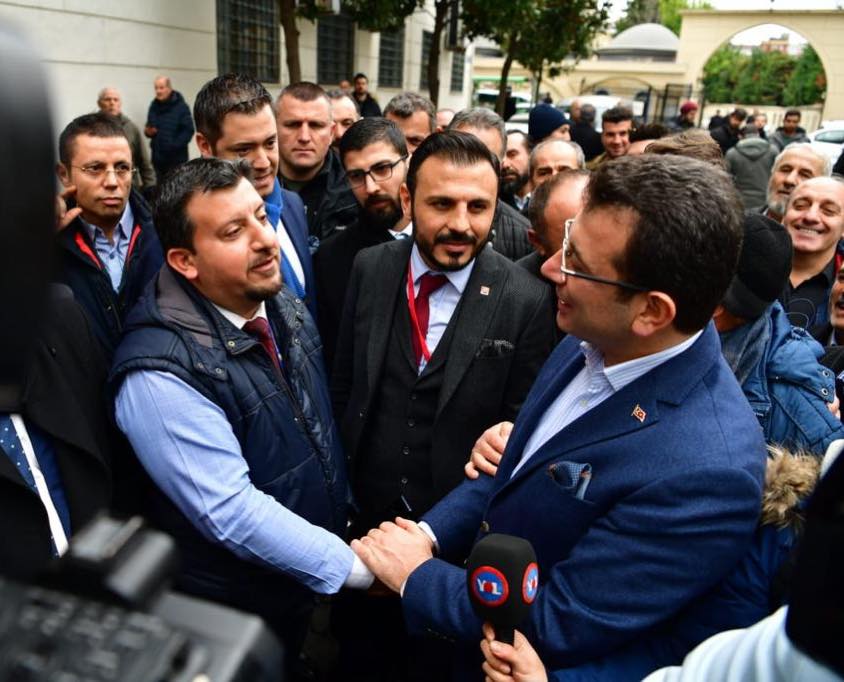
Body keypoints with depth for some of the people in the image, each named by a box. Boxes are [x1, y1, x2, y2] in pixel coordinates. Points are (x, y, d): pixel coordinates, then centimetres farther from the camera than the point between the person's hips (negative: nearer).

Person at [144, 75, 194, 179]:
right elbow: (149, 128, 23)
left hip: (176, 158, -5)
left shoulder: (180, 106, -5)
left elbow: (188, 130, -10)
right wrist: (148, 131, -1)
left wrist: (174, 145, -19)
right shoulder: (154, 106, 13)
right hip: (157, 158, 5)